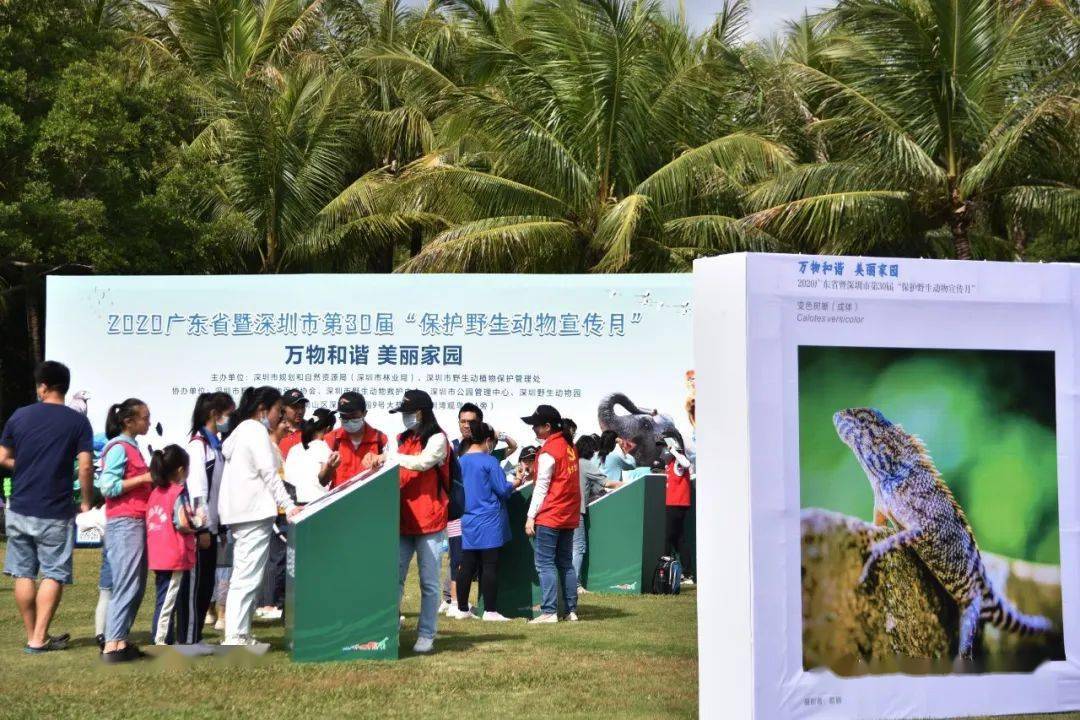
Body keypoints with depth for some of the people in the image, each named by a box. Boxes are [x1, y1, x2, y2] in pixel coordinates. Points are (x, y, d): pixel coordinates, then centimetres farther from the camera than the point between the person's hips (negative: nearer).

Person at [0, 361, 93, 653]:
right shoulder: (78, 422, -5)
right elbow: (85, 467, -12)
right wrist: (86, 502, 1)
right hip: (56, 513, -3)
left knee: (24, 574, 12)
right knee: (53, 575, 4)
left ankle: (32, 635, 19)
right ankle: (39, 639, -1)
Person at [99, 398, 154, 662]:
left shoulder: (132, 446, 17)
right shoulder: (118, 447, -10)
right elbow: (108, 486, -17)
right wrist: (145, 478, -16)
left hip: (138, 521, 9)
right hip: (124, 523, -9)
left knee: (137, 587, 10)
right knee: (126, 586, -11)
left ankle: (120, 640, 14)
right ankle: (112, 646, -10)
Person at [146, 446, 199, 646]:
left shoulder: (155, 492, 12)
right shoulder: (179, 492, -11)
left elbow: (150, 522, 12)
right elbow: (182, 522, -22)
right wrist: (196, 526, -2)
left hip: (157, 556, 8)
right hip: (175, 556, -8)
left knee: (165, 600, 14)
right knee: (168, 601, -5)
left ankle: (168, 640, 20)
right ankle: (160, 642, -4)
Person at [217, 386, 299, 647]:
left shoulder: (241, 430, 22)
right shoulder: (257, 430, -7)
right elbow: (269, 473, -14)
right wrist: (289, 506, -15)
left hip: (240, 512, 10)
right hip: (255, 511, -10)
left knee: (243, 576, 11)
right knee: (248, 576, -11)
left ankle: (240, 635, 12)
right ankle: (235, 638, -13)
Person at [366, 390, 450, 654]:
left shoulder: (437, 439, -5)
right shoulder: (402, 440, 15)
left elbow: (423, 462, -23)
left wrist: (389, 457, -23)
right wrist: (378, 462, 3)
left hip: (429, 521, -6)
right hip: (403, 520, 6)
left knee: (429, 582, 1)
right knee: (394, 577, 3)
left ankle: (426, 636, 7)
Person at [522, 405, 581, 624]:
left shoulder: (548, 452, -13)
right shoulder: (569, 445, 11)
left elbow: (541, 487, -13)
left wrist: (531, 517, -10)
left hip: (550, 516, -8)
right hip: (570, 515, 8)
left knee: (545, 563, -5)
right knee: (566, 564, 12)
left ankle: (549, 612, -10)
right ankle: (571, 610, 13)